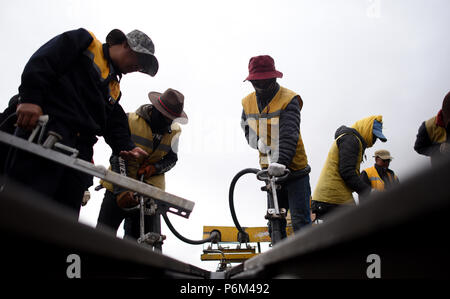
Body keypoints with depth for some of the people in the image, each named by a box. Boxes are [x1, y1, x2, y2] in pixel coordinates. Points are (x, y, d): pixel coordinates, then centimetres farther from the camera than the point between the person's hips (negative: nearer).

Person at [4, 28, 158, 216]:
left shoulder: (115, 89, 31)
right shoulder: (84, 41, 9)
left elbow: (115, 125, 23)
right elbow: (41, 62, -5)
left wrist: (127, 148, 2)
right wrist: (30, 99, -19)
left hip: (80, 149, 9)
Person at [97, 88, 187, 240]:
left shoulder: (174, 132, 2)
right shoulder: (131, 121, -9)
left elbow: (172, 159, 12)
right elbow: (118, 157, -13)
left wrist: (155, 168, -12)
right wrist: (121, 190, -25)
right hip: (118, 187, -2)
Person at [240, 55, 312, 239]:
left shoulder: (289, 99, -13)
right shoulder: (248, 102, 6)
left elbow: (289, 134, -25)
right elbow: (247, 128, 16)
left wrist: (281, 161, -41)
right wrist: (258, 141, -8)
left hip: (294, 170, -5)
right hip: (270, 170, 5)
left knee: (300, 221, -7)